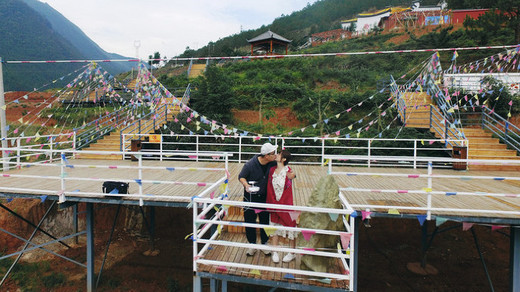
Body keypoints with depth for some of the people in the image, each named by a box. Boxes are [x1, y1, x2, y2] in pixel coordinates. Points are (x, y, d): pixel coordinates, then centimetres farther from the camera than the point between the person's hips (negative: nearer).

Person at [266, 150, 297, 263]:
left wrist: (280, 203, -14)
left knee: (289, 225, 8)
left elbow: (288, 190, -14)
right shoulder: (272, 170, 0)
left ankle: (292, 253, 24)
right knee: (275, 227, 12)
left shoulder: (288, 171, -14)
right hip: (274, 203, 5)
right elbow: (269, 188, 3)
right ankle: (275, 252, 26)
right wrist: (272, 203, -2)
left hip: (285, 204, -4)